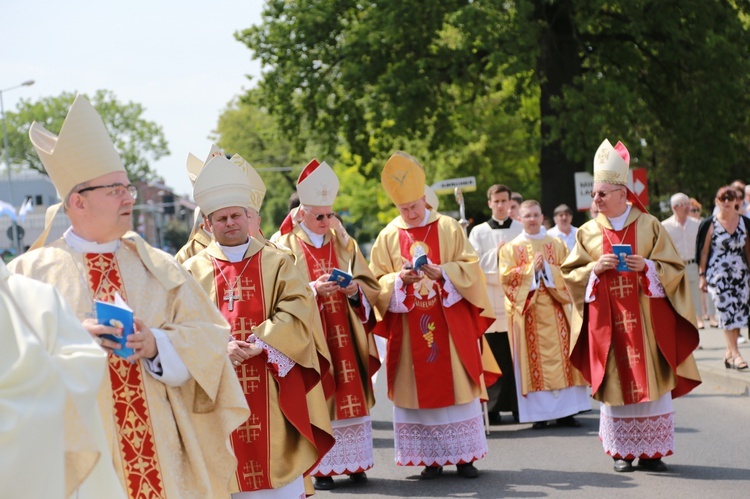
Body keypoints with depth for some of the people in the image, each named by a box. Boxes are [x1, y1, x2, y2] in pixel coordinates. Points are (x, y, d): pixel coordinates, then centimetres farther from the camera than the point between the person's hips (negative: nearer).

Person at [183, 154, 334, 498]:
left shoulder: (277, 262, 8)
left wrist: (259, 345, -17)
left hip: (270, 388, 0)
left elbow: (297, 311, -5)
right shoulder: (193, 270, 8)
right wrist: (218, 347, -18)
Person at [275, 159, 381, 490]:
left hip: (346, 338, 3)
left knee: (351, 397, 3)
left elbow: (372, 288, 8)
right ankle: (321, 468, 0)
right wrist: (314, 290, -20)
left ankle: (353, 463, 10)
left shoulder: (344, 244, 11)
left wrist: (354, 290, -13)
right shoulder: (287, 246, 1)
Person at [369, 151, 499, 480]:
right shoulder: (388, 236, 5)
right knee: (418, 390, 1)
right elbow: (378, 282, 3)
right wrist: (399, 280, -17)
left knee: (455, 386, 1)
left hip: (449, 325, -1)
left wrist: (442, 273, -18)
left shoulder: (448, 228, 2)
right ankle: (430, 458, 7)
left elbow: (470, 269, -1)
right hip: (410, 331, 1)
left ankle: (463, 455, 8)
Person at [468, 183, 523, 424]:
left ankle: (520, 406, 3)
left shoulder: (522, 229, 10)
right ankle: (493, 407, 2)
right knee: (494, 357, -2)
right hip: (490, 302, 0)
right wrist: (496, 253, -9)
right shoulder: (478, 232, 9)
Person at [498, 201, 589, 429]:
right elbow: (506, 275, -2)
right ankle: (539, 413, -2)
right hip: (527, 310, -1)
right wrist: (531, 268, -10)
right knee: (534, 359, -3)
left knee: (560, 355, -3)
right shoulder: (511, 248, 8)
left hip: (554, 309, 1)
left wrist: (547, 268, -10)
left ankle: (565, 412, 0)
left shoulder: (557, 245, 12)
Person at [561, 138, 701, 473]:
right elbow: (569, 273, 7)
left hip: (645, 319, -1)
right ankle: (622, 451, 9)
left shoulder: (649, 226, 3)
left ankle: (651, 450, 7)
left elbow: (674, 268, 3)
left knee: (651, 381, -1)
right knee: (616, 381, 1)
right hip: (607, 323, 1)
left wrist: (647, 266, -15)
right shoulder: (588, 232, 7)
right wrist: (595, 268, -10)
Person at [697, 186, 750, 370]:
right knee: (727, 311, -11)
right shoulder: (711, 224, -3)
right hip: (718, 274, -3)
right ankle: (735, 353, -13)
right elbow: (704, 251, 0)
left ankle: (729, 354, 10)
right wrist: (702, 275, -2)